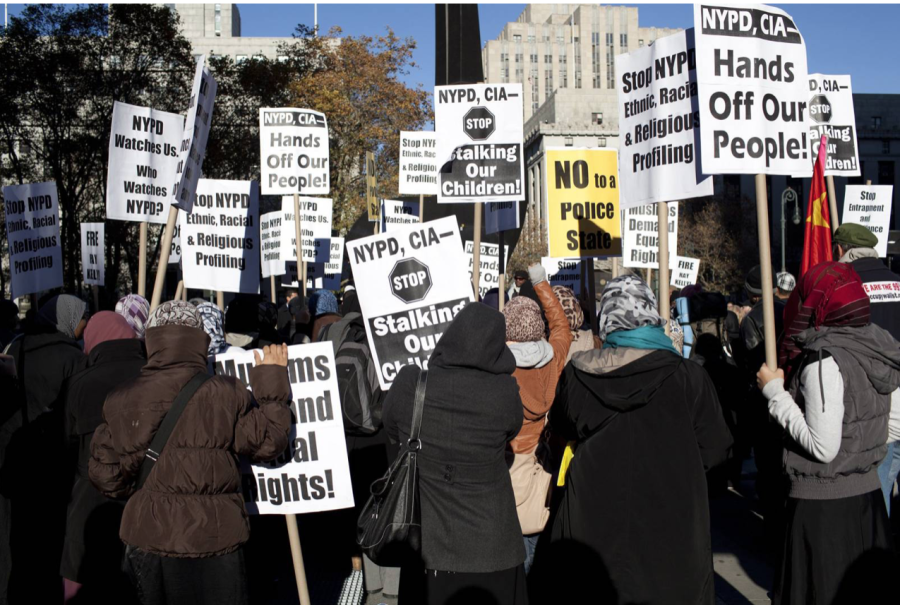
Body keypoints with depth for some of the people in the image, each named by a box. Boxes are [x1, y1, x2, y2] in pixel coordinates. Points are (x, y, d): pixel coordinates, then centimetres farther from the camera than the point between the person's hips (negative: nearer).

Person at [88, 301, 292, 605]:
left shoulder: (121, 401, -4)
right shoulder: (224, 394, -13)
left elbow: (108, 477, 1)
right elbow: (268, 442, -2)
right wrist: (272, 379, 6)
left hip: (145, 540, 3)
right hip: (211, 543, -3)